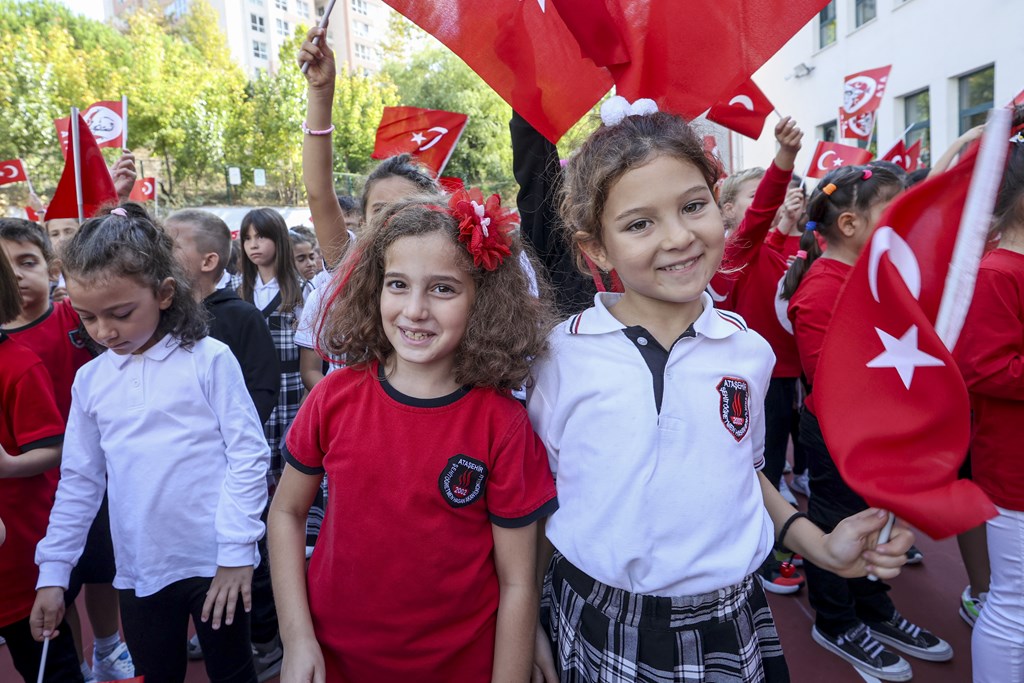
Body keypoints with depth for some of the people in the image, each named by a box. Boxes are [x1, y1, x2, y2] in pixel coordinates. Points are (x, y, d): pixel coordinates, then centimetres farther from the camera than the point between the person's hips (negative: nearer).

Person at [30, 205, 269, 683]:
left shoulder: (209, 360, -11)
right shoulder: (90, 380, 3)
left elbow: (248, 456, -11)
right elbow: (79, 481, 10)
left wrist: (237, 552, -12)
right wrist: (52, 571, 9)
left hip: (214, 564, -4)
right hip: (139, 572, 4)